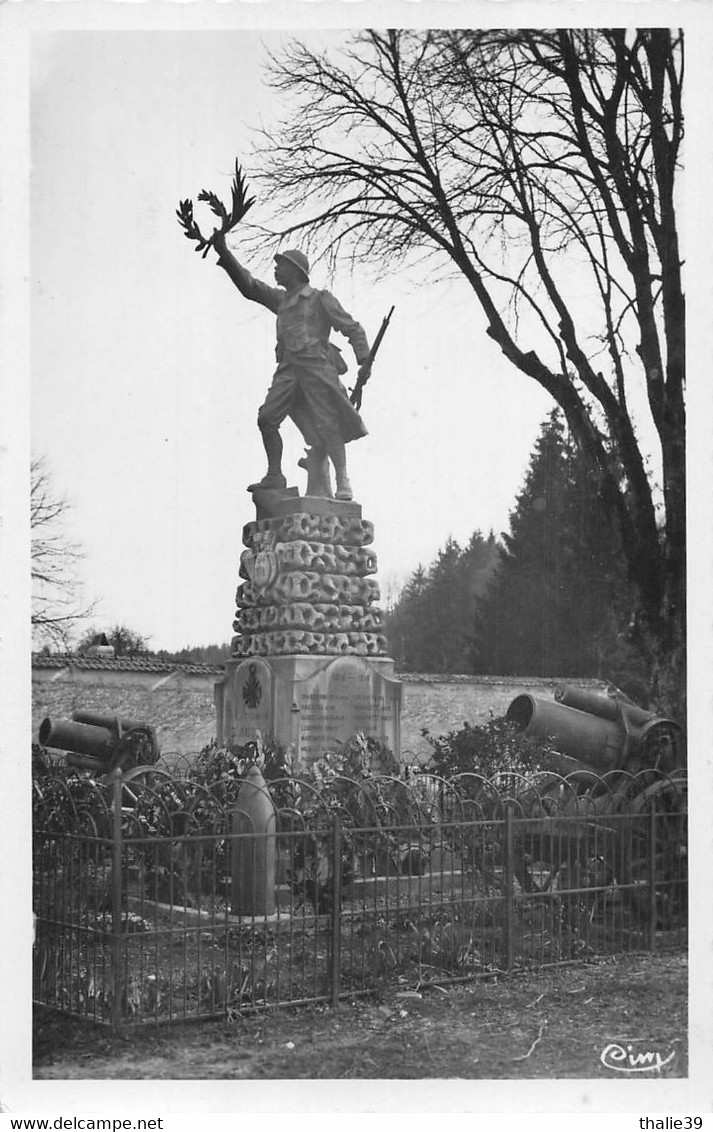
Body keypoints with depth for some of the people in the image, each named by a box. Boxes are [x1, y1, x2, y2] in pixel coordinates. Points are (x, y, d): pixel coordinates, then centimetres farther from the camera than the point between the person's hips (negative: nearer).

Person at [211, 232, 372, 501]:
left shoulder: (320, 299, 5)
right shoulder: (280, 299, 22)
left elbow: (353, 328, 5)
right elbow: (249, 286, 19)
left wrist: (364, 360, -5)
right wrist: (224, 255, 12)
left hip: (316, 365, -6)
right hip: (288, 368, 6)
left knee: (327, 426, -10)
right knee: (267, 418, -9)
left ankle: (343, 484, -6)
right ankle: (274, 476, -1)